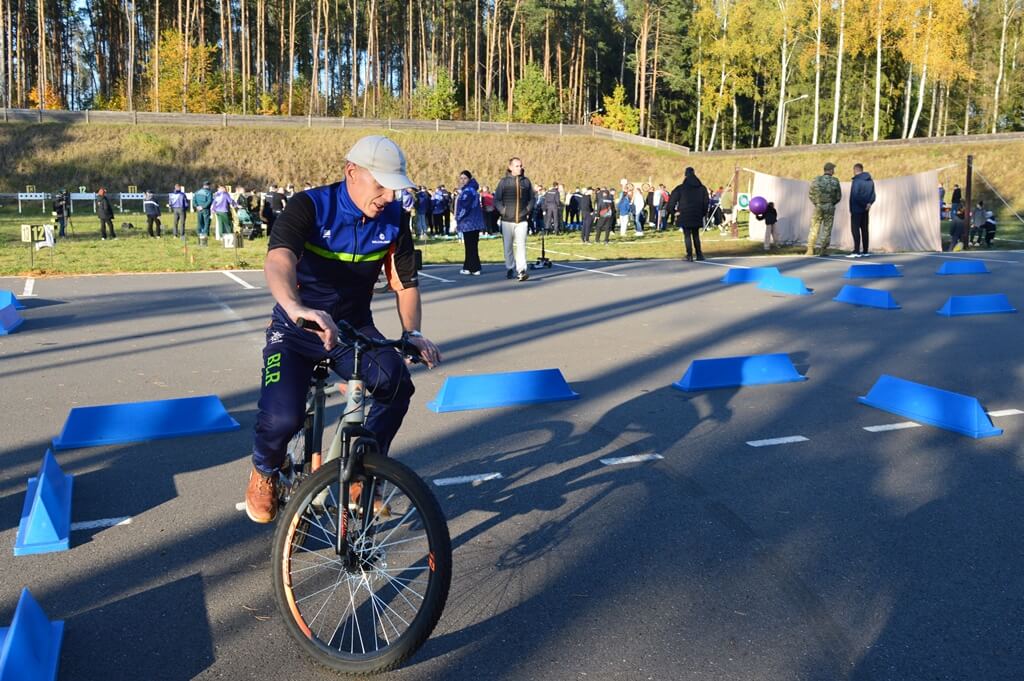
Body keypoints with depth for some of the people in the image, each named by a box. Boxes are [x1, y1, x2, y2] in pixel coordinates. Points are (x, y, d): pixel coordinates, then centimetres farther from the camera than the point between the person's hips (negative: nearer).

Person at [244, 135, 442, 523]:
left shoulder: (393, 220, -6)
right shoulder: (309, 207, -19)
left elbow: (406, 284, 2)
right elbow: (278, 260, -37)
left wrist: (412, 333, -17)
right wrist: (296, 307, -59)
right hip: (297, 328, -3)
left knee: (396, 383, -29)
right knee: (282, 417, -26)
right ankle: (265, 471, 13)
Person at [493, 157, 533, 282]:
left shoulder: (526, 181, 6)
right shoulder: (503, 182, 0)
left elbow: (531, 198, 16)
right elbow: (497, 200, 3)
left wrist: (528, 210, 5)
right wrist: (502, 211, -6)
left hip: (522, 220, 0)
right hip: (507, 220, 0)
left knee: (521, 245, -11)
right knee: (508, 246, 9)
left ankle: (521, 271, -15)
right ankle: (510, 269, 24)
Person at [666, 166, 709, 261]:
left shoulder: (680, 188, -6)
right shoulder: (701, 188, 6)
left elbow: (671, 201, -8)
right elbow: (706, 201, 9)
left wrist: (673, 212, 1)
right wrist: (703, 213, 14)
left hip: (684, 216, -4)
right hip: (697, 216, 4)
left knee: (687, 235, 1)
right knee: (696, 235, 15)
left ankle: (690, 255, -4)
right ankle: (699, 254, 15)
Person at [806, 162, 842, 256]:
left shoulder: (817, 179, -3)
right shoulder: (835, 181, -3)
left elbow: (810, 193, -3)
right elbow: (839, 196, 1)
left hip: (818, 207, 0)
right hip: (830, 208, 0)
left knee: (814, 229, 4)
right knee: (827, 230, 5)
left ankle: (810, 250, -1)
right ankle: (822, 251, 4)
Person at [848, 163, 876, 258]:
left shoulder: (856, 181, -14)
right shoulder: (870, 180, 11)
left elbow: (853, 196, -16)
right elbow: (873, 194, 8)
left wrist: (851, 209, -10)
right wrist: (869, 203, -4)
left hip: (857, 209, -7)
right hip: (865, 209, 7)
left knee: (855, 229, -6)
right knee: (864, 229, 12)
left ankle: (857, 251, -12)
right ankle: (865, 251, 14)